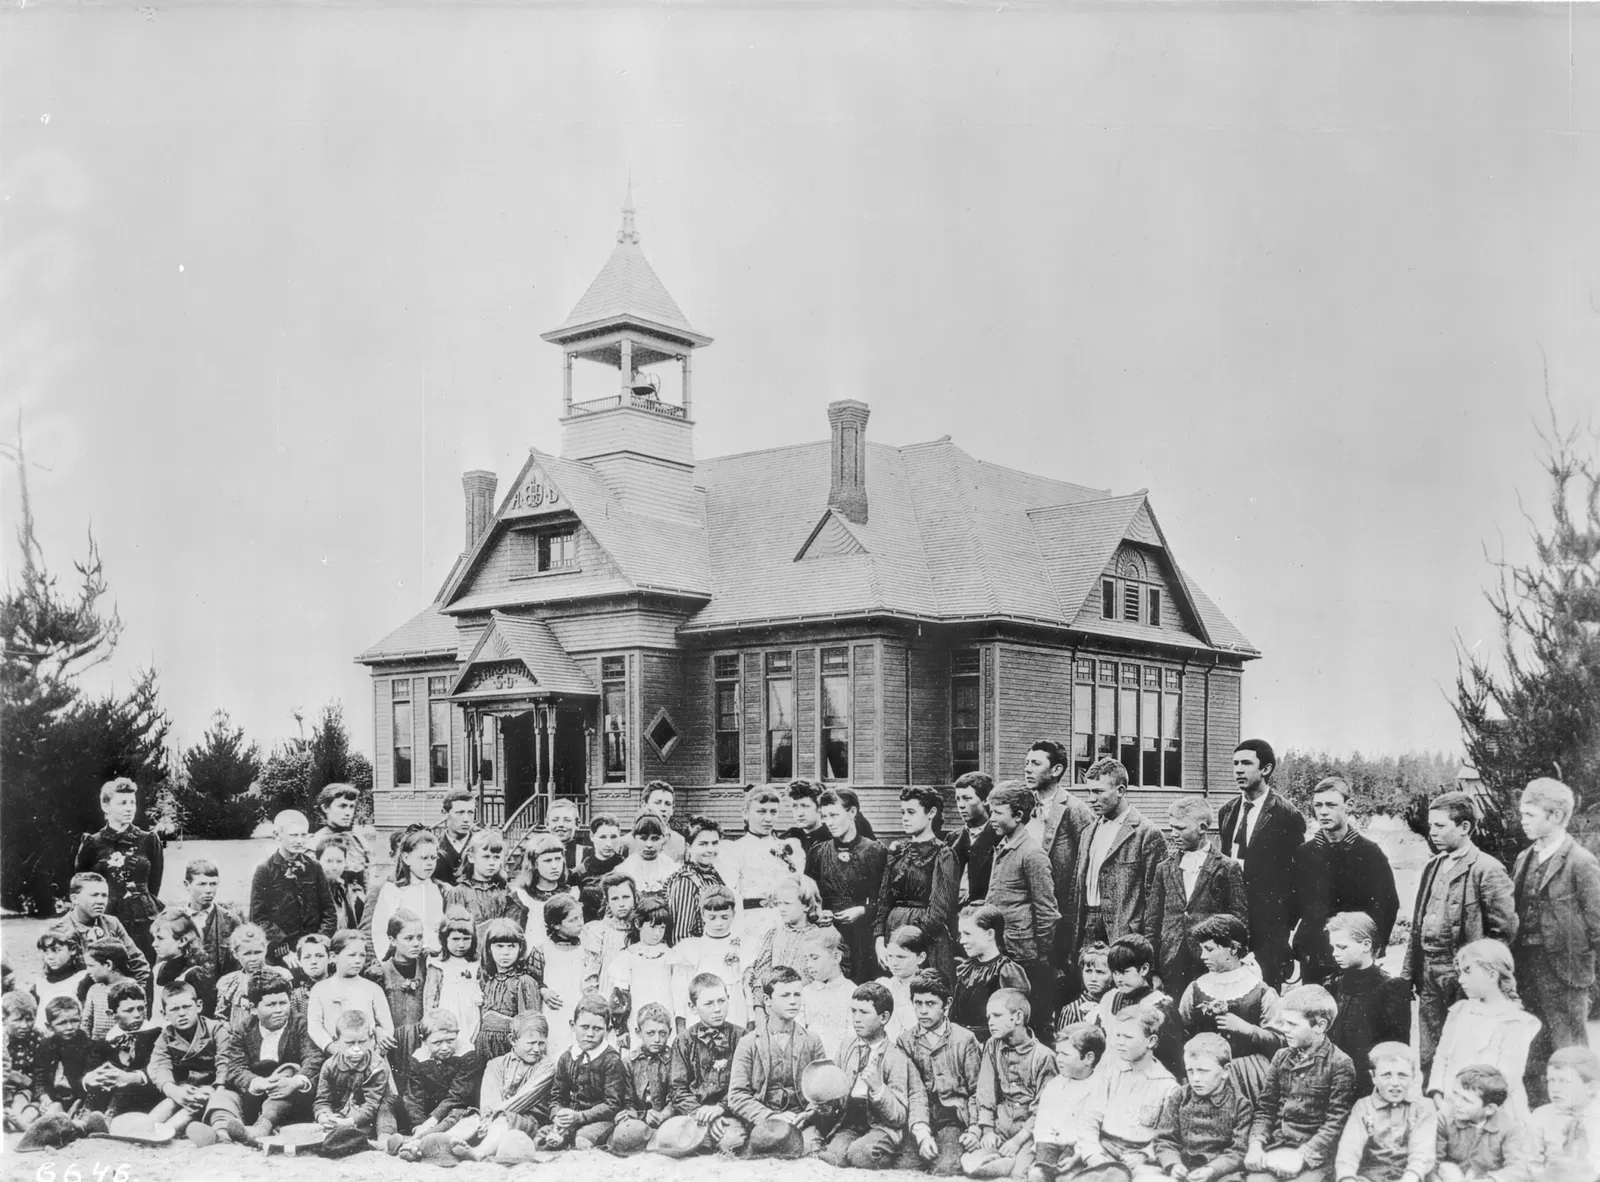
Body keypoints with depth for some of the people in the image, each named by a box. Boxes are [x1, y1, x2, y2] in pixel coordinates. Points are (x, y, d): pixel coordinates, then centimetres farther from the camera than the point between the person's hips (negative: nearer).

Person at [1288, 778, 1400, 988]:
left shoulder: (1369, 853, -2)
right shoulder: (1304, 854, 7)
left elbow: (1388, 905, -1)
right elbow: (1293, 904, 12)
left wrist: (1373, 949, -6)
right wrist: (1298, 947, 3)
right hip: (1312, 960, 3)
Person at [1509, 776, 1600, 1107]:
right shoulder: (1524, 859, 11)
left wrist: (1568, 950, -8)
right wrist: (1516, 953, 7)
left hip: (1562, 971, -7)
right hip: (1525, 967, 7)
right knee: (1531, 1055, 15)